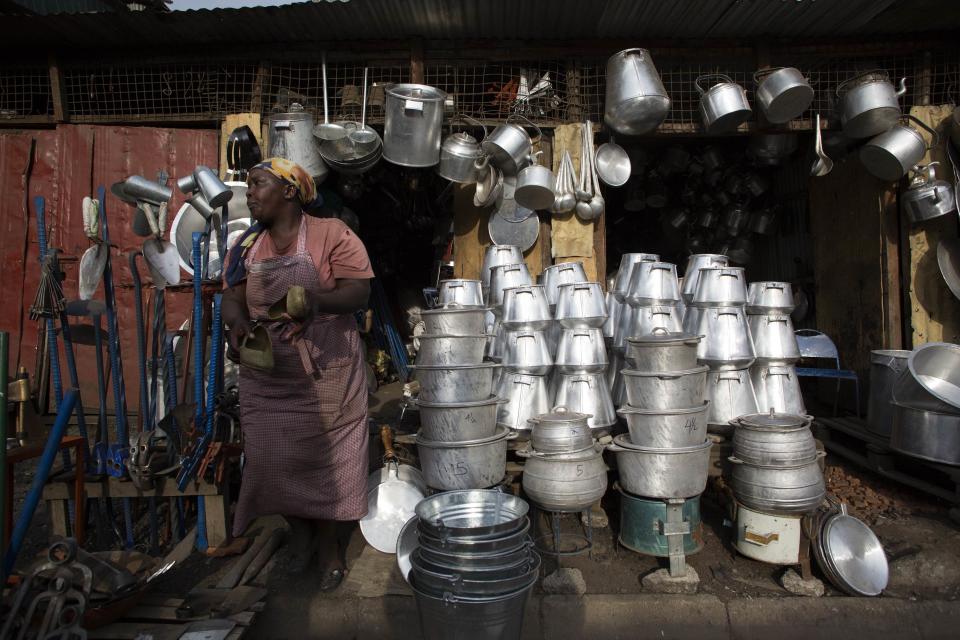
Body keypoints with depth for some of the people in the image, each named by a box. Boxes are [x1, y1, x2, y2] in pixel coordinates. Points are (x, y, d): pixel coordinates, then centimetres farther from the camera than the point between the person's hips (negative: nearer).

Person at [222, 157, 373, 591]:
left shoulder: (331, 234, -5)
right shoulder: (246, 246, 11)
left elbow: (358, 293, -13)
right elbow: (232, 298, 6)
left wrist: (314, 299, -30)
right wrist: (238, 322, -17)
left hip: (325, 374, -4)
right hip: (267, 376, 5)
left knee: (325, 458, 5)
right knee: (276, 458, 9)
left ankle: (330, 547, 26)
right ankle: (300, 536, 35)